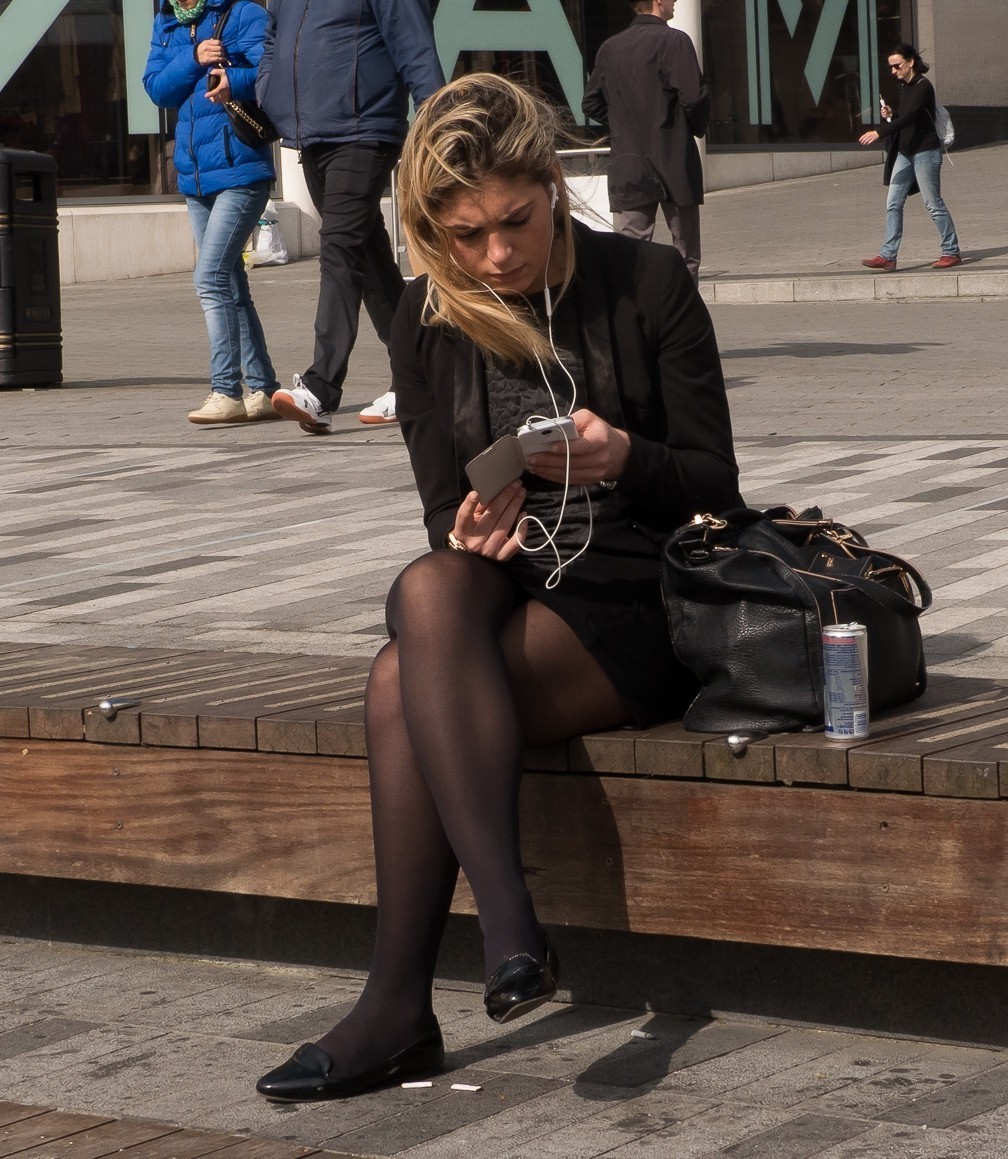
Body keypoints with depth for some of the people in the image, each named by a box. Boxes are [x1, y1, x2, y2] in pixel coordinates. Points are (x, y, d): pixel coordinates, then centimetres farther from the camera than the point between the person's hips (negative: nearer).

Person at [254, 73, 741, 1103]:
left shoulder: (646, 284, -2)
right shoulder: (428, 319, 8)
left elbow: (714, 489, -1)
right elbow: (444, 513, 9)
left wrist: (626, 459, -22)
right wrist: (470, 530, -15)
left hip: (638, 603, -4)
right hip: (502, 592, 4)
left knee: (402, 689, -29)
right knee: (429, 588, -33)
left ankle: (398, 1010, -27)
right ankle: (509, 922, -38)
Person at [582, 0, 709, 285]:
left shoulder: (610, 48, 8)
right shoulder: (673, 41, -9)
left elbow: (591, 104, 11)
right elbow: (694, 97, -15)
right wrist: (698, 128, 3)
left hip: (628, 168, 4)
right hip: (674, 164, -4)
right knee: (686, 256, 5)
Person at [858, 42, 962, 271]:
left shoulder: (923, 87, -15)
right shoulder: (905, 87, 12)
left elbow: (909, 117, -26)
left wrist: (879, 132, -32)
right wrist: (890, 115, 1)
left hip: (925, 152, -9)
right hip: (905, 153, 9)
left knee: (934, 204, -1)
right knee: (893, 204, 2)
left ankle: (951, 252, 10)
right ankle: (888, 256, 0)